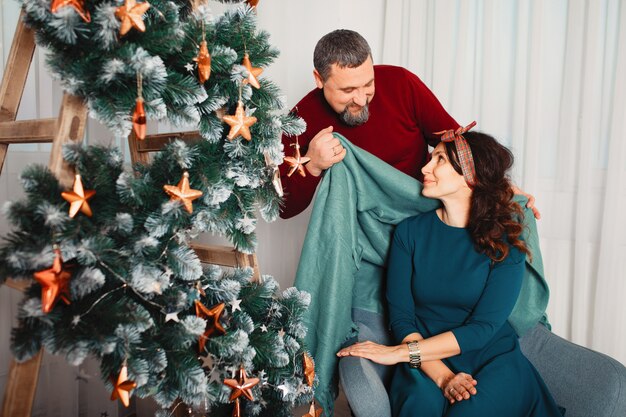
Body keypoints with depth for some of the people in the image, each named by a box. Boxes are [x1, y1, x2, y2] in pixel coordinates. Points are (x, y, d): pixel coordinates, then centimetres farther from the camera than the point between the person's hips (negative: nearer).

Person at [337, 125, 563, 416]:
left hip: (493, 359, 0)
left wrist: (399, 352, -20)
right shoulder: (409, 231, -2)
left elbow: (484, 327, -14)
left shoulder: (505, 241, -7)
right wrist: (442, 377, -21)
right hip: (427, 362, 0)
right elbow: (401, 318, -6)